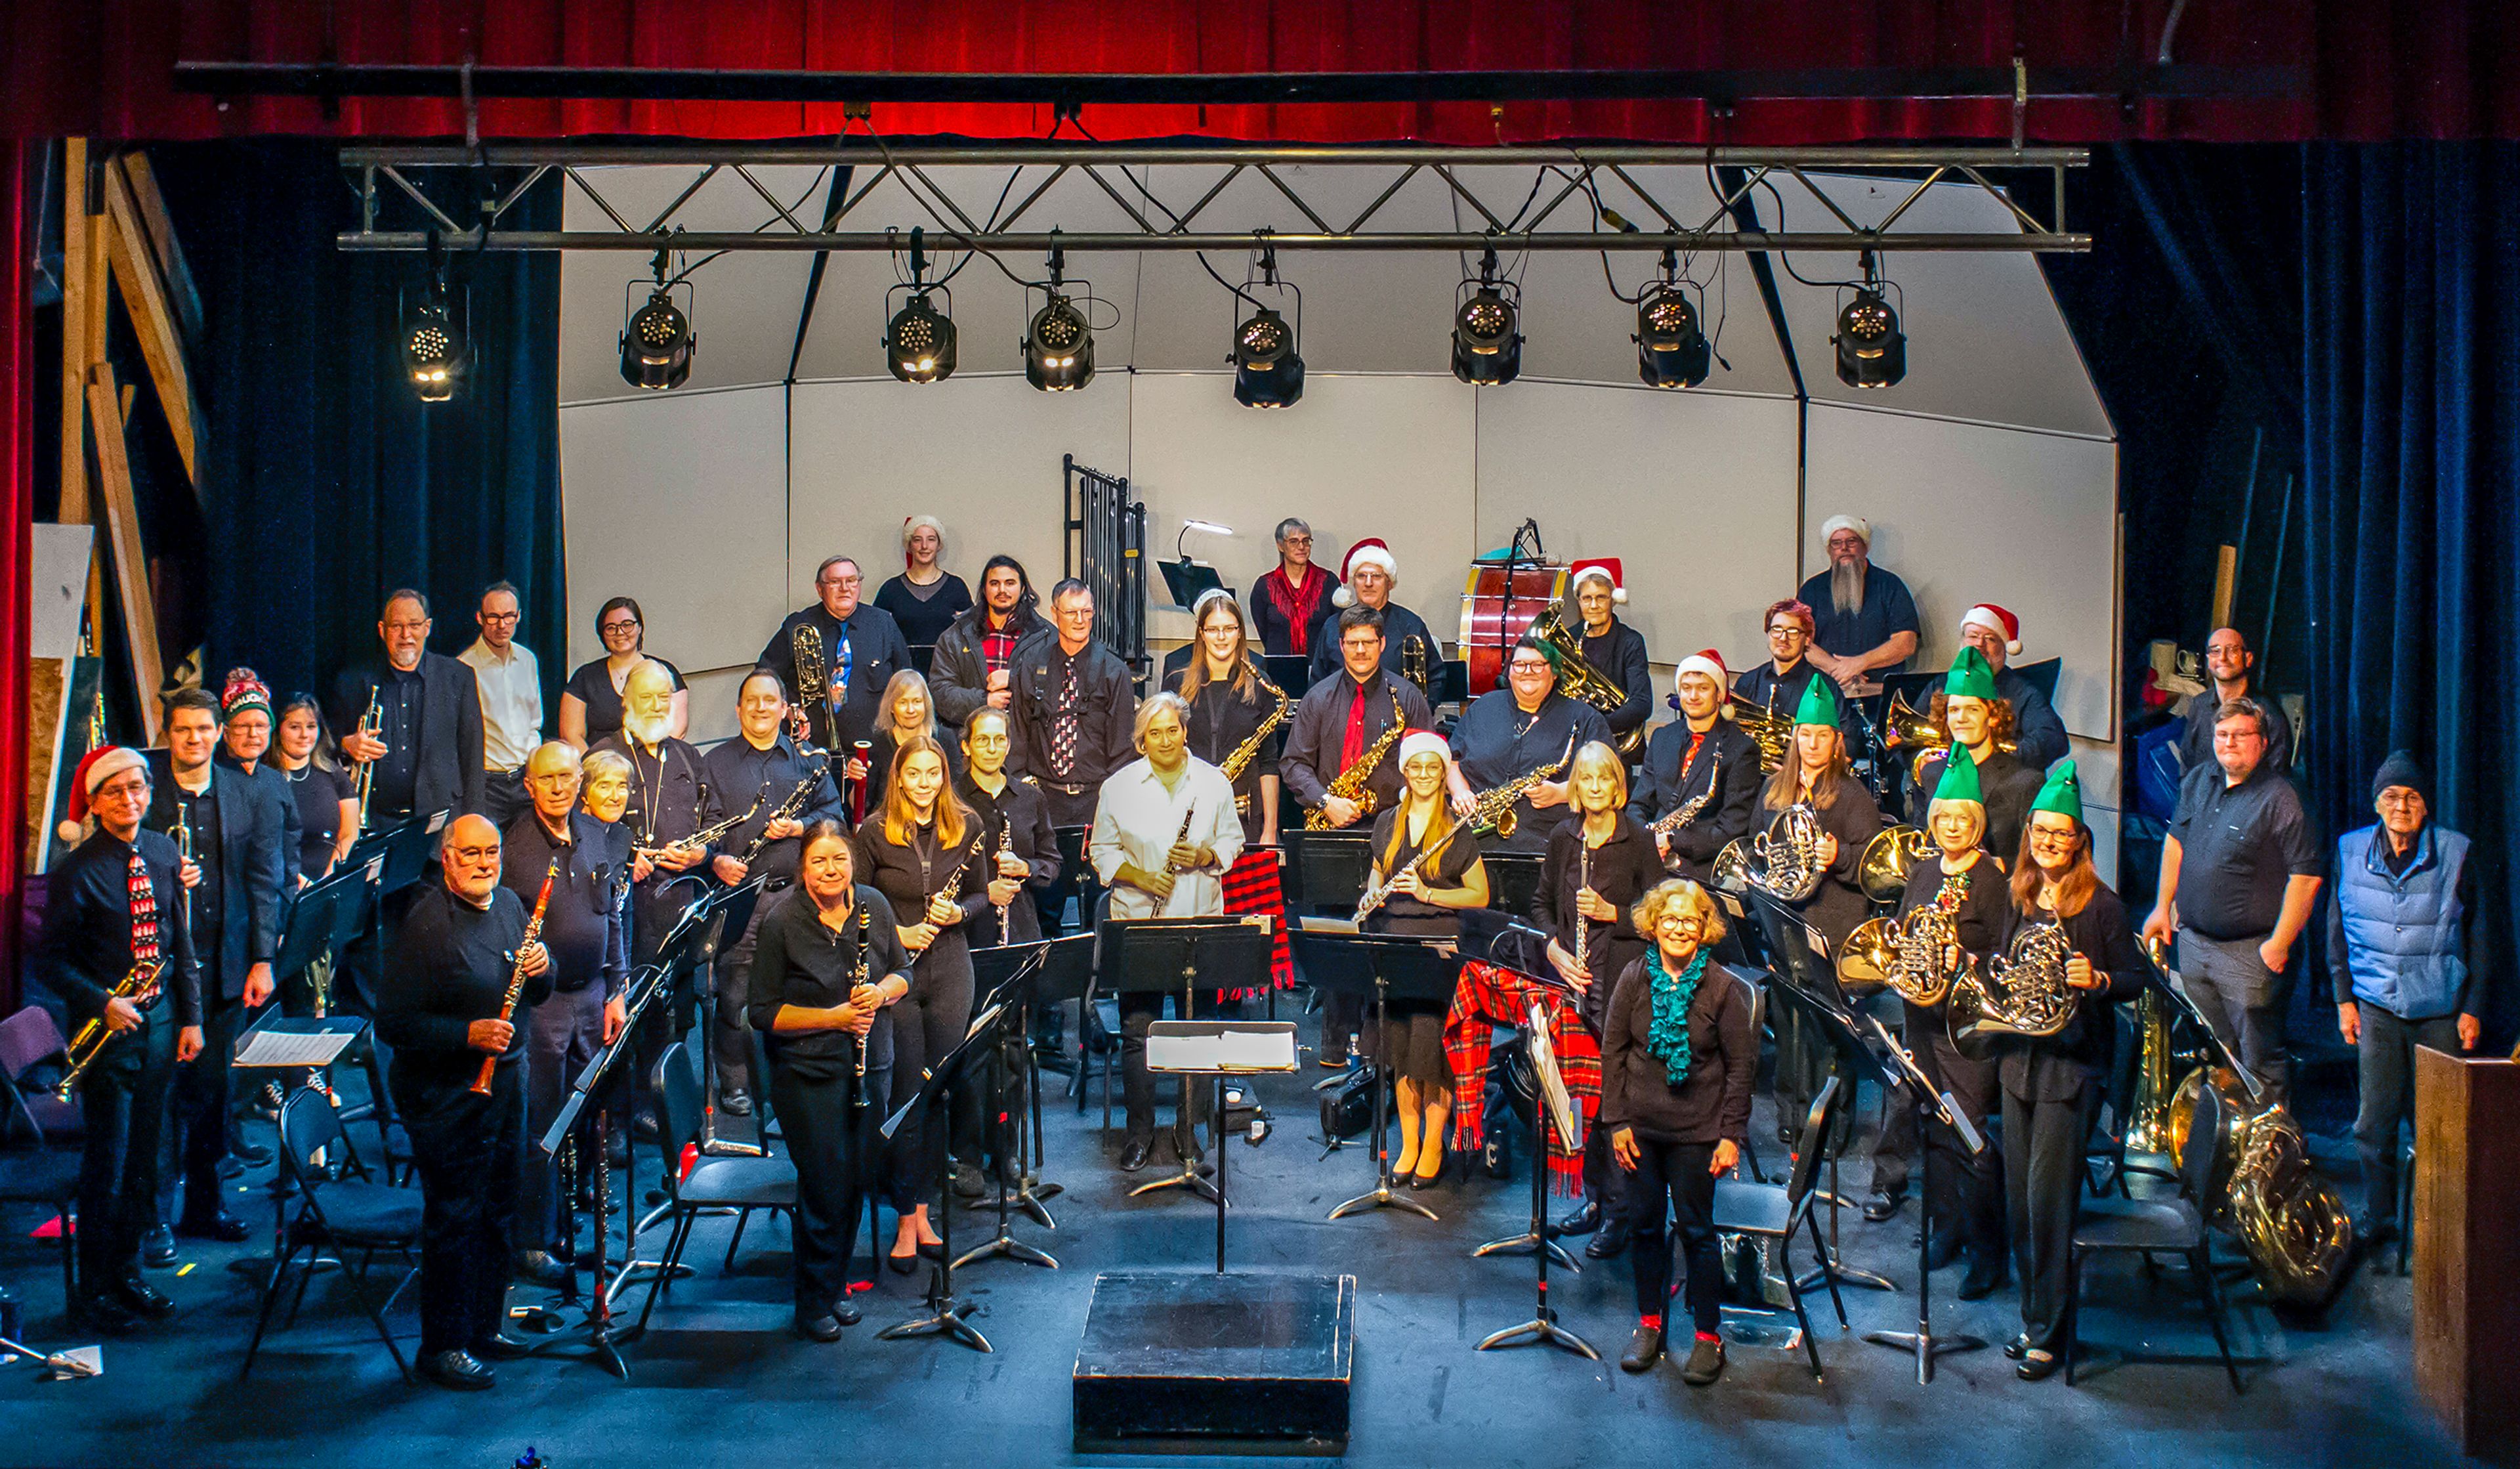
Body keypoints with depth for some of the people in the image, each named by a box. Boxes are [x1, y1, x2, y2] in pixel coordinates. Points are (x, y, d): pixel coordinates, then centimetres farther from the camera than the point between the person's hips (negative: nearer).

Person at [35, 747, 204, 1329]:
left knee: (143, 1155, 13)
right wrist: (103, 1004, -19)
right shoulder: (77, 872, -12)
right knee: (107, 1162, 2)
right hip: (110, 1030, -5)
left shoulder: (163, 853, 5)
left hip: (160, 1021, 5)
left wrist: (191, 1016, 8)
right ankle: (93, 1289, 16)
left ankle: (128, 1273, 26)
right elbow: (48, 961, -8)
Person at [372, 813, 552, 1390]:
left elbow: (537, 997, 15)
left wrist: (540, 969, -7)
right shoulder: (426, 924, -16)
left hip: (506, 1079, 8)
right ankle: (443, 1346, 13)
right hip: (446, 1094, -7)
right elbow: (393, 1023, -18)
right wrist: (467, 1034, -27)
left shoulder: (509, 905, 7)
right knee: (454, 1218, 0)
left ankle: (484, 1326, 30)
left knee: (499, 1213, 16)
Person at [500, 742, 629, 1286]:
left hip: (592, 992, 6)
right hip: (538, 1001, -5)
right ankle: (533, 1242, 11)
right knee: (540, 1127, 0)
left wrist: (616, 992, 12)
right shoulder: (512, 844, -10)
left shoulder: (595, 834, 7)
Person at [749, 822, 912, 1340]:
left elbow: (902, 972, 11)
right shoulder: (781, 922, -12)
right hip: (808, 1070, -4)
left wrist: (881, 992, -12)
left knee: (857, 1181, 11)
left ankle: (836, 1285, 30)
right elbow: (762, 1011, -10)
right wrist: (833, 1017, -19)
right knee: (825, 1186, -3)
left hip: (869, 1064, 5)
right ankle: (813, 1304, 15)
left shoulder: (874, 906, 1)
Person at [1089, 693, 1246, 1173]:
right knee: (1138, 1029, 1)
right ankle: (1140, 1129, 13)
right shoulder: (1119, 786, 3)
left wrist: (1204, 856, -11)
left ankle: (1189, 1125, 19)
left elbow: (1232, 841, 9)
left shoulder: (1213, 782, 6)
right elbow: (1103, 850, 4)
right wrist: (1141, 877, -11)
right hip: (1138, 921, -1)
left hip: (1201, 922, 1)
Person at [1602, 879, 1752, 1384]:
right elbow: (1613, 1051, 2)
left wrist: (1732, 1135, -8)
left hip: (1697, 1131, -2)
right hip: (1640, 1126, 3)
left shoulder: (1723, 988, -8)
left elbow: (1741, 1066, -4)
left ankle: (1708, 1336, 19)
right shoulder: (1634, 978, -2)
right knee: (1645, 1224, 12)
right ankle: (1650, 1323, 29)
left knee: (1695, 1229, 5)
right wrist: (1616, 1121, -2)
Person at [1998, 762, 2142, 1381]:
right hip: (2020, 1057, 6)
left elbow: (2135, 981, -6)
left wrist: (2097, 979, -24)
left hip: (2073, 1062, -6)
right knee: (2020, 1196, 9)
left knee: (2049, 1196, -6)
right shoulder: (2020, 900, 10)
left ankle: (2048, 1333, 5)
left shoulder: (2102, 905, -7)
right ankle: (2034, 1314, 23)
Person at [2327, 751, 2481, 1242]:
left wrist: (2473, 1008, 0)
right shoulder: (2351, 851, 2)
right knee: (2376, 1115, 2)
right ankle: (2378, 1215, 16)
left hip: (2440, 1008, -1)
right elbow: (2338, 931, 11)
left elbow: (2476, 936, 3)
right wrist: (2344, 998, 7)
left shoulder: (2455, 854, -3)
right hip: (2377, 1004, 1)